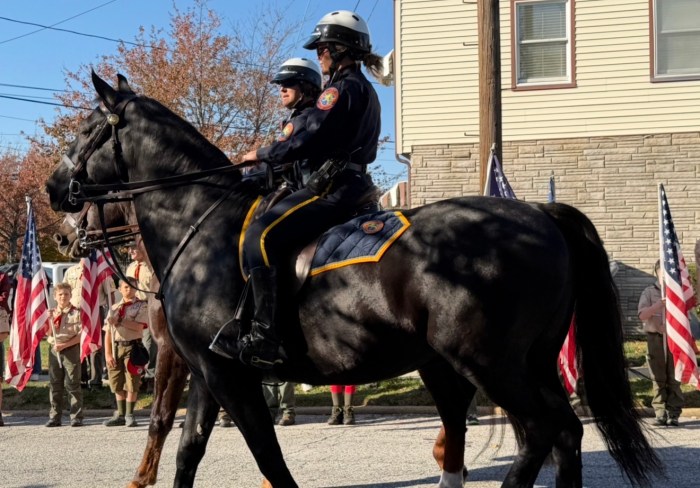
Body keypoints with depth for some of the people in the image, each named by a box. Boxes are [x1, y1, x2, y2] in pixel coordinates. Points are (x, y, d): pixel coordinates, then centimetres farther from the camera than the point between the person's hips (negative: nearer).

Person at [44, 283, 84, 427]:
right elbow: (47, 334, 8)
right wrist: (50, 319, -8)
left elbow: (81, 335, -9)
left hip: (71, 350, -4)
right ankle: (55, 416, 13)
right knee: (55, 384, 7)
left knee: (73, 384, -3)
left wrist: (64, 345, -16)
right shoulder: (51, 313, 11)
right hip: (54, 350, 4)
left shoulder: (77, 313, -4)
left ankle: (76, 417, 2)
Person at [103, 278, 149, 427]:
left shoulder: (141, 306, 1)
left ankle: (129, 415, 3)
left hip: (132, 347, -4)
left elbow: (139, 327, -14)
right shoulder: (114, 308, 14)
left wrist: (119, 321, -16)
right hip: (116, 347, 4)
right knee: (117, 384, 9)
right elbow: (108, 333, 9)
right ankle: (120, 415, 18)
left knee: (131, 383, -4)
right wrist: (108, 354, 0)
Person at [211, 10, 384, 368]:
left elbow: (304, 141, -18)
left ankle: (264, 339, -28)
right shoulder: (364, 89, 21)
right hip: (352, 182, 11)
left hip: (333, 187, -11)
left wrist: (261, 155, -4)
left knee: (261, 236, -22)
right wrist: (276, 153, 21)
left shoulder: (341, 88, -12)